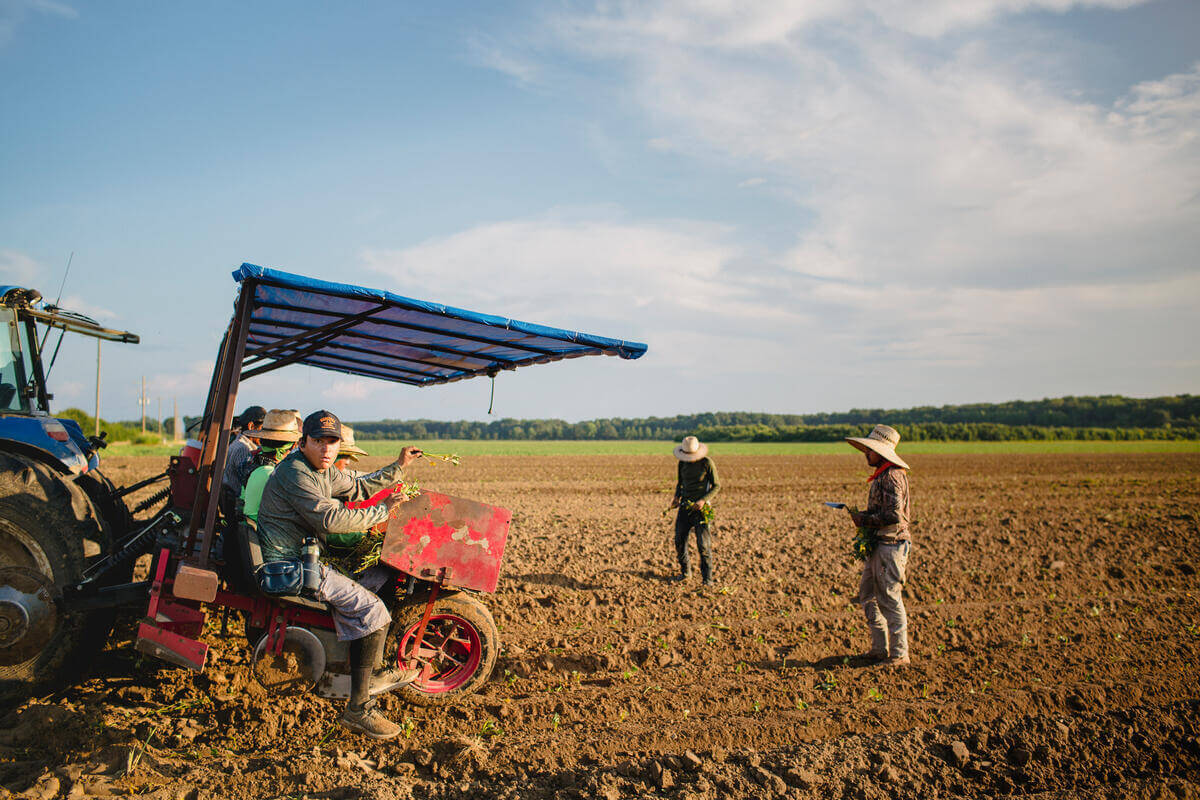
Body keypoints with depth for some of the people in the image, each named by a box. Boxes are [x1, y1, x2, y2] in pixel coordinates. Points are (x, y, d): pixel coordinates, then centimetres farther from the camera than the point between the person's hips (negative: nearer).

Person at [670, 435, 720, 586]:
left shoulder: (707, 463, -10)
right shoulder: (682, 463, 4)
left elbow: (716, 486, -5)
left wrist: (703, 500, -18)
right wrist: (677, 497, 0)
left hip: (701, 507, -5)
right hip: (685, 506, 5)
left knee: (703, 543, -8)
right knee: (679, 541, 4)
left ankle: (707, 578, 3)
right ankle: (685, 572, 22)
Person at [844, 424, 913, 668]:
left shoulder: (891, 477, -17)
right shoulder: (883, 475, 15)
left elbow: (894, 515, -25)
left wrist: (864, 519, -13)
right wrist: (864, 516, 10)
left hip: (889, 546, -10)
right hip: (878, 546, 10)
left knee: (890, 600, -2)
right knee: (868, 596, 14)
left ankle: (899, 654, 9)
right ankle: (880, 648, 23)